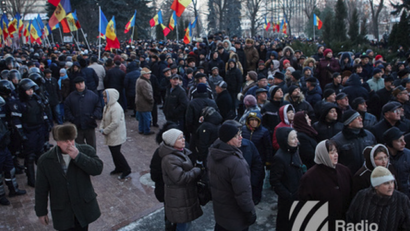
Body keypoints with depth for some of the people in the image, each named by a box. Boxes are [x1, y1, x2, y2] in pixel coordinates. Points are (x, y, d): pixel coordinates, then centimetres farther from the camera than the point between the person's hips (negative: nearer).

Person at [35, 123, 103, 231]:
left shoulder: (86, 151, -10)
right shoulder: (45, 160, -9)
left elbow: (98, 168, -22)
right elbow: (41, 189, -1)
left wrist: (78, 156, -29)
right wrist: (41, 212, 5)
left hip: (84, 207, 1)